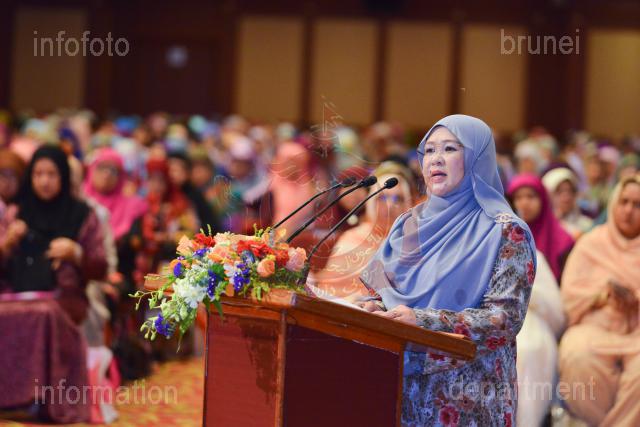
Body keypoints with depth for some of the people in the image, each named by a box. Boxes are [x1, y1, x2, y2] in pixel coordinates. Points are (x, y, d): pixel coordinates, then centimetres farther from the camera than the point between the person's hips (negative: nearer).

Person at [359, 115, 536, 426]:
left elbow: (507, 318, -14)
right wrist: (375, 309, -8)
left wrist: (423, 320, -23)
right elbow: (380, 290, 16)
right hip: (403, 386, 5)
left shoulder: (505, 232, -7)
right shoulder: (409, 225, 11)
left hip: (463, 396, -5)